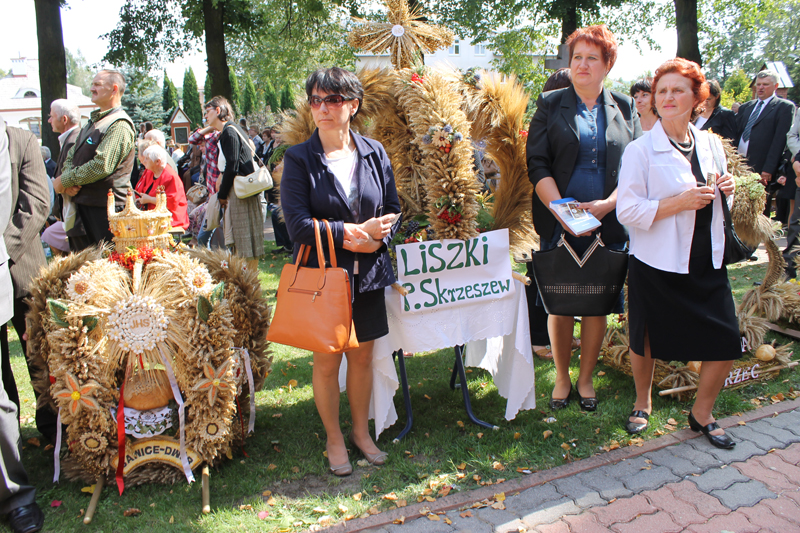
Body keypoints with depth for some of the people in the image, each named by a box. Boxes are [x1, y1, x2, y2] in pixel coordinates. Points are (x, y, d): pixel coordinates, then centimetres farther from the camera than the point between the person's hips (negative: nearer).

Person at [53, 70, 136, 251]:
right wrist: (69, 183, -4)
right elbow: (70, 157, 17)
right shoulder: (94, 122, 18)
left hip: (104, 210, -9)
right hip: (82, 205, 9)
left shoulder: (119, 125, -13)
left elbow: (102, 165, -23)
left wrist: (65, 180, -12)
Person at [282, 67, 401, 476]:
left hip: (369, 273, 3)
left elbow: (392, 210, 6)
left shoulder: (374, 153, 4)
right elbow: (298, 224, -13)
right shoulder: (299, 159, -6)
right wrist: (352, 234, -19)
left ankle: (361, 431, 33)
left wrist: (374, 237, -14)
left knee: (363, 354, 13)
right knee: (327, 361, 6)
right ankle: (334, 439, 27)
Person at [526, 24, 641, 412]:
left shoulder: (624, 108, 9)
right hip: (559, 223, -1)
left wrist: (607, 204, -11)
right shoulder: (550, 105, 5)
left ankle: (586, 379, 25)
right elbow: (537, 164, -3)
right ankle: (562, 377, 23)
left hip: (608, 222, 1)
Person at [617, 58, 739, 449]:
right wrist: (681, 202, -22)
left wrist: (725, 191, -2)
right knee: (647, 341, 9)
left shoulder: (710, 145, 9)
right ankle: (642, 403, 37)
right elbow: (627, 211, -15)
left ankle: (702, 414, 27)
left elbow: (718, 205, 20)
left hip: (706, 263, 5)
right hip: (657, 265, -4)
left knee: (725, 342, 3)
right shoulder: (640, 150, -8)